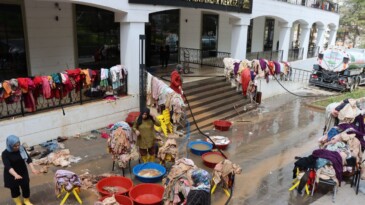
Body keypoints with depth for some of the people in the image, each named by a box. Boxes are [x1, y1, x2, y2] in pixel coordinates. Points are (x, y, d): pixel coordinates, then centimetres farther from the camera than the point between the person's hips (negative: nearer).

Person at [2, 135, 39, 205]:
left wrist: (33, 169, -31)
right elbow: (8, 166, -34)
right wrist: (15, 175, -50)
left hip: (23, 172, 3)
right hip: (11, 175, -3)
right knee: (14, 189, 12)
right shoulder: (5, 154, -23)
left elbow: (28, 159, -16)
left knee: (26, 186, 10)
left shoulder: (22, 149, -13)